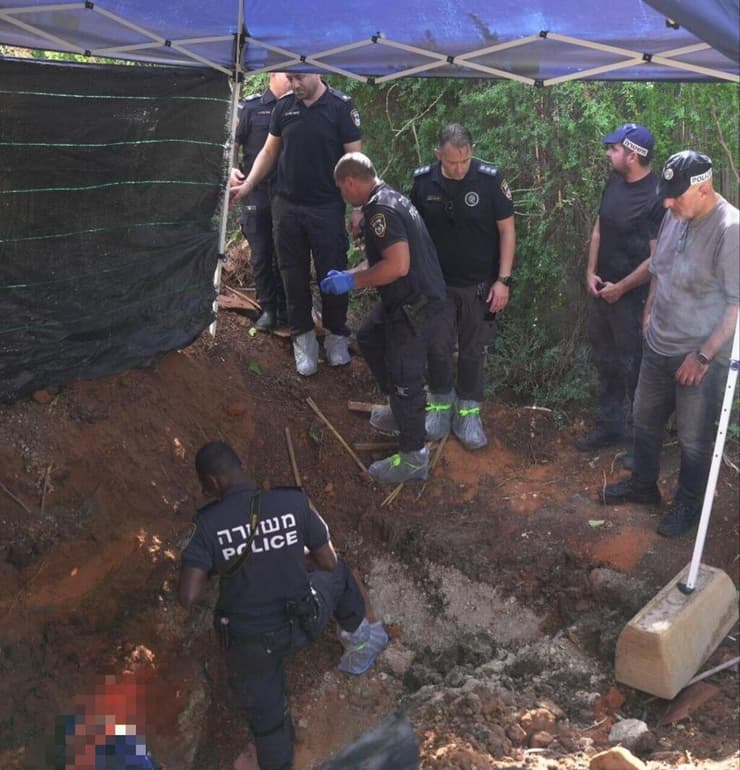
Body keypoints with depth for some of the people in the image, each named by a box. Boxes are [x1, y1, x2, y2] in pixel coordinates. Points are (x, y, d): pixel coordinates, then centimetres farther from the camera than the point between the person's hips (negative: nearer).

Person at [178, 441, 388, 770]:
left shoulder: (208, 524, -21)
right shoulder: (294, 502, -17)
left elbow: (187, 597, -23)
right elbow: (327, 562, -6)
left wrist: (209, 567, -3)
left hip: (248, 640, -1)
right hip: (301, 625, 1)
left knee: (266, 716, 23)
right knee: (336, 574, 32)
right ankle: (362, 636, 55)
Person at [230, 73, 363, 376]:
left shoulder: (341, 107, -6)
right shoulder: (284, 106, 5)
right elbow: (269, 151, 14)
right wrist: (247, 185, 2)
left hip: (327, 207, -3)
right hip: (287, 206, 3)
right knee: (294, 275, 7)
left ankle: (336, 335, 20)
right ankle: (303, 338, 19)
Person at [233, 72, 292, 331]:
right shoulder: (251, 106, 0)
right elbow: (234, 144, 2)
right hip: (257, 191, -1)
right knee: (261, 254, 5)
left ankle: (284, 307, 19)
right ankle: (267, 308, 16)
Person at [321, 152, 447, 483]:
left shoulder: (381, 210, -22)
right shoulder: (389, 198, 11)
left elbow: (397, 265, -31)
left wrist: (352, 281, -21)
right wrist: (348, 274, 13)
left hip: (415, 304, -11)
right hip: (407, 298, 11)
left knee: (403, 376, -2)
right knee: (369, 339, 26)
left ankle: (413, 458, 10)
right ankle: (401, 408, 38)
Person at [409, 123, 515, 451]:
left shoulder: (489, 178, -16)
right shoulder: (423, 180, -8)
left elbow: (507, 230, -8)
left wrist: (503, 280, -11)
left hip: (479, 285, -1)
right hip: (437, 282, 2)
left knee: (473, 351, 10)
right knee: (438, 348, 8)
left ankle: (468, 411, 25)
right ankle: (440, 403, 30)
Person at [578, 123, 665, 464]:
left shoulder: (657, 197, -21)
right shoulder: (614, 182, 2)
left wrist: (621, 288, -13)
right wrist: (591, 272, 3)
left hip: (632, 297, -8)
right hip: (602, 290, 8)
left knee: (635, 370, 2)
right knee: (605, 362, 19)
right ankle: (609, 426, 36)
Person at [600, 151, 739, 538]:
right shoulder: (675, 216, -1)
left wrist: (704, 355, -22)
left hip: (701, 358, -7)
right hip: (658, 346, 7)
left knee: (693, 439, 9)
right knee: (645, 421, 21)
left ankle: (688, 504, 31)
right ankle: (643, 484, 43)